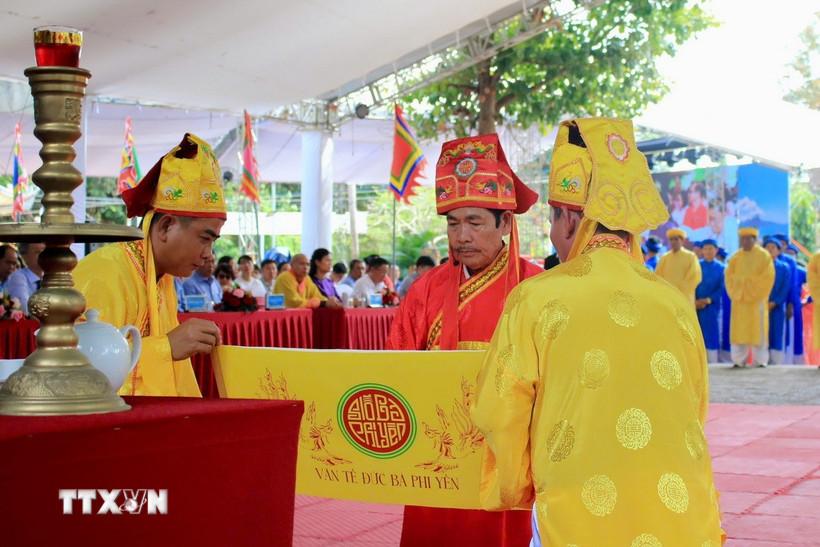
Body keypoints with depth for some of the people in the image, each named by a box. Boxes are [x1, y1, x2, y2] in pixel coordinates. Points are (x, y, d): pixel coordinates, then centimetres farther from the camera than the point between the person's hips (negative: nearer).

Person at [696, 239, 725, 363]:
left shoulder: (721, 268, 5)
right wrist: (694, 301, -10)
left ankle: (712, 363, 0)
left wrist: (708, 300, -13)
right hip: (695, 305, 1)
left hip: (712, 307, -1)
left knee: (711, 335, -2)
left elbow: (722, 288, -1)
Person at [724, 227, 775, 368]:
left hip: (756, 299, -3)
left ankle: (761, 360, 2)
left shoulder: (763, 256, 1)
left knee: (758, 329, -3)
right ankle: (739, 360, 5)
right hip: (739, 299, 3)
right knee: (739, 330, 1)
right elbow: (729, 275, 9)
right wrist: (734, 292, -4)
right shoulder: (736, 257, 11)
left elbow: (768, 276, -5)